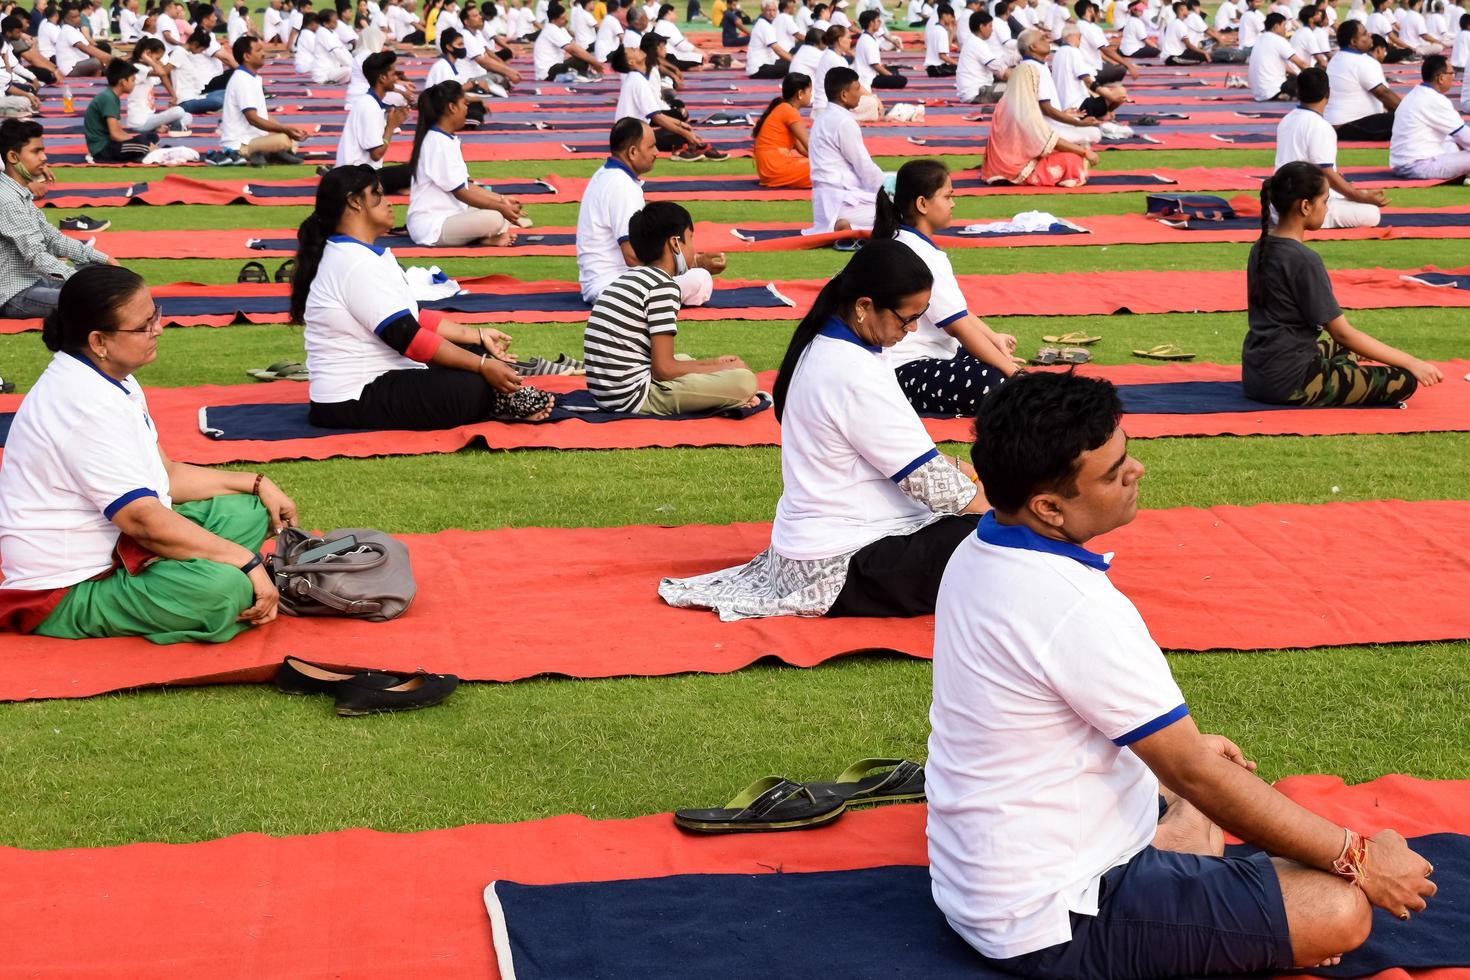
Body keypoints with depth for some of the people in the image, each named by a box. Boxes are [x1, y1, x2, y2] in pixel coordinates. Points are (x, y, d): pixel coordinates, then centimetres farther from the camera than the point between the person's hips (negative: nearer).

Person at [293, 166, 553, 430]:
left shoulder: (361, 255, 14)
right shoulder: (355, 264, -20)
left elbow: (412, 320, 16)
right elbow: (408, 338, -23)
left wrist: (478, 336, 11)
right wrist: (483, 365, -19)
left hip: (378, 381, 11)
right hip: (358, 400, -11)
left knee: (472, 351, 11)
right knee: (477, 388, -24)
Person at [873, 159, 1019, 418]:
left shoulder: (900, 241, 12)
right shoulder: (922, 256, -19)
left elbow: (956, 308, 17)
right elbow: (959, 326, -20)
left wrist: (993, 337, 6)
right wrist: (1013, 371, -17)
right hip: (904, 373, -11)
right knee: (999, 386, -26)